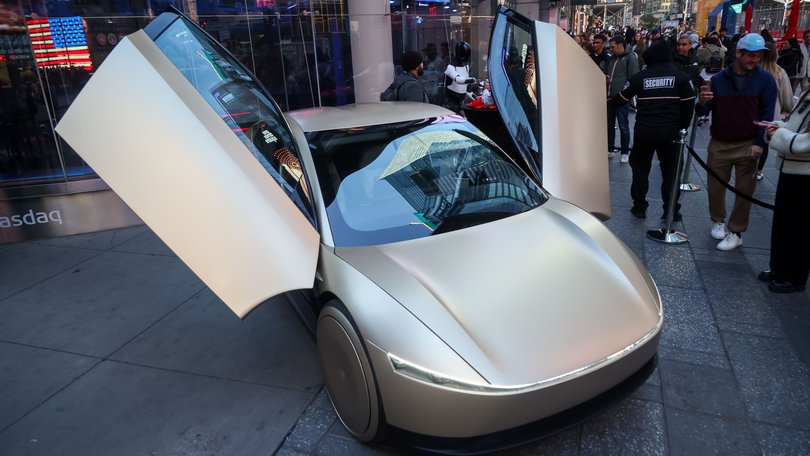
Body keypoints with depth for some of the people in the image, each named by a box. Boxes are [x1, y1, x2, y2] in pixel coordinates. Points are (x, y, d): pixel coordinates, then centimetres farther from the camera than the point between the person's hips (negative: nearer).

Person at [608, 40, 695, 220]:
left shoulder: (640, 77, -2)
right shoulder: (680, 76, -1)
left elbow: (622, 98, 8)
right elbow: (689, 104, -1)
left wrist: (607, 103, 27)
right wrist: (683, 126, 10)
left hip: (644, 132, 0)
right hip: (670, 132, 0)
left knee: (640, 168, 13)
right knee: (670, 171, 9)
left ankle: (639, 207, 16)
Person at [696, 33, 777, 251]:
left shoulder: (765, 80, -3)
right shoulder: (718, 79, 1)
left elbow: (767, 114, -4)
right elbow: (703, 111, 1)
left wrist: (759, 143, -13)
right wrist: (702, 102, -22)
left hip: (748, 146, -1)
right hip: (719, 144, 2)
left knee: (744, 191, 3)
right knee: (715, 187, 10)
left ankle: (736, 233, 14)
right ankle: (718, 221, 33)